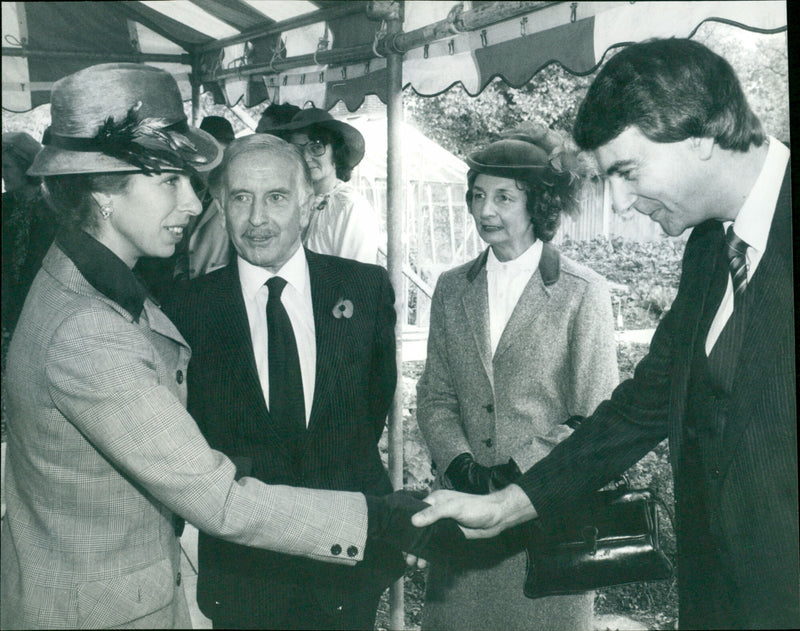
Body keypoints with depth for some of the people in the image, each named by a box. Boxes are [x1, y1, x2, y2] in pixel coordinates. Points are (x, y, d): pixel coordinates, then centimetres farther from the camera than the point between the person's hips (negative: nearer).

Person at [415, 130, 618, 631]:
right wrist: (458, 462, -6)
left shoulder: (584, 294, -6)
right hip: (464, 508, 4)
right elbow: (435, 398, 10)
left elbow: (596, 420, -6)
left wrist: (520, 470, -13)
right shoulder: (451, 289, 7)